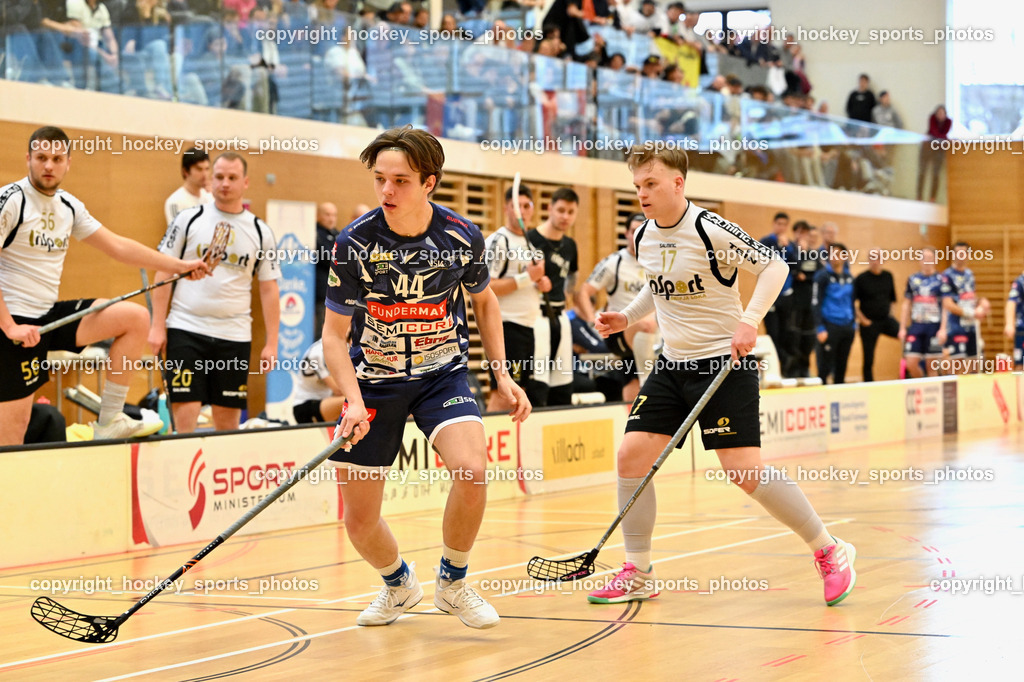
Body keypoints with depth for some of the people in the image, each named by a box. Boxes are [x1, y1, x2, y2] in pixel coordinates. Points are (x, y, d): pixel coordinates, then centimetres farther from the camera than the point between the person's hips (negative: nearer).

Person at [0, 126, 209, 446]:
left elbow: (118, 246, 18)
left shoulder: (69, 206, 11)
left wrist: (178, 265, 16)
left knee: (135, 317, -1)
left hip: (52, 314, 8)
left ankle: (109, 422, 0)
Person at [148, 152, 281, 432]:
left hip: (234, 336, 2)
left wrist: (271, 343, 3)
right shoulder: (188, 220, 4)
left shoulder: (261, 232, 7)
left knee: (228, 423, 5)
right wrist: (157, 326, -2)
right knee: (184, 418, -7)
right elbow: (164, 273, 4)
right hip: (185, 329, -1)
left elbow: (269, 289, 8)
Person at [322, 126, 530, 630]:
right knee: (360, 521, 1)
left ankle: (452, 583, 0)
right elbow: (334, 334, -8)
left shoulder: (461, 237, -11)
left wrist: (501, 373, 1)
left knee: (471, 470, -27)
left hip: (443, 374, 0)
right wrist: (354, 402, -22)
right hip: (374, 380, 0)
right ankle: (399, 585, 36)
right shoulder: (354, 243, -16)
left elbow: (484, 302, 10)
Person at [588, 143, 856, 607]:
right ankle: (637, 575, 9)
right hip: (672, 364, 7)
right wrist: (627, 316, 9)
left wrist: (750, 320, -23)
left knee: (745, 471, -13)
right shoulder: (643, 238, 7)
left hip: (725, 362, -7)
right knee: (631, 456, -4)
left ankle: (829, 552, 4)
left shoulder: (711, 230, -15)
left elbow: (774, 265, -12)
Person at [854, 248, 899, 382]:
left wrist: (890, 314, 7)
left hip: (886, 319, 3)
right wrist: (862, 319, -10)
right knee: (868, 359, 3)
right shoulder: (861, 279, -6)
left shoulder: (888, 276, 6)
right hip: (869, 323, -3)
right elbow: (852, 303, -7)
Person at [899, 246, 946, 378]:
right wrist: (902, 328, 10)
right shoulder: (913, 279, 11)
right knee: (911, 363, -4)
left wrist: (943, 329, -12)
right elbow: (906, 305, 15)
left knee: (931, 366, 0)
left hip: (934, 326, -3)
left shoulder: (941, 280, 0)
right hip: (916, 326, 3)